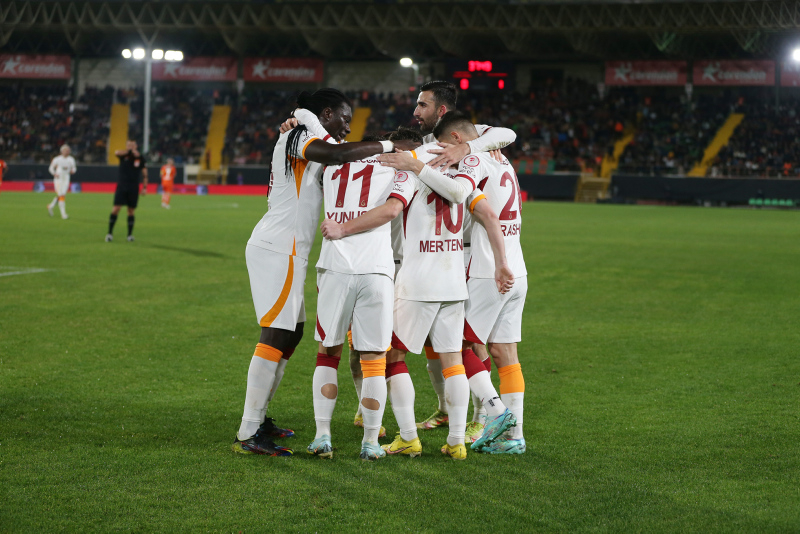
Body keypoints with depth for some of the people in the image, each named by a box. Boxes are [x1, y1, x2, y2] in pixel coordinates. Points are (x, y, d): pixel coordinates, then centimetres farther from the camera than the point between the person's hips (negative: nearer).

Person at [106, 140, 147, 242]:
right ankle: (110, 233, -3)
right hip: (122, 187, -1)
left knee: (131, 211, 6)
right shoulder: (123, 155, 1)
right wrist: (130, 151, -22)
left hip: (134, 188, 1)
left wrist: (144, 187, 0)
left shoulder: (140, 158, 3)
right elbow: (116, 153, -23)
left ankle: (130, 234, 15)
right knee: (116, 209, -9)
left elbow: (144, 174, 8)